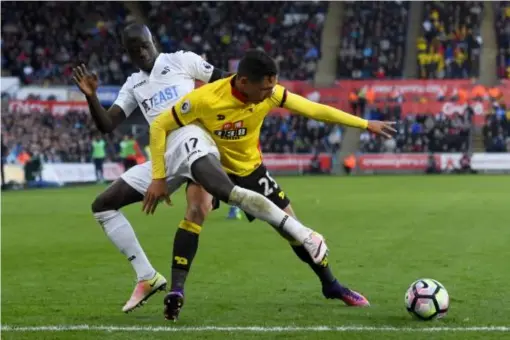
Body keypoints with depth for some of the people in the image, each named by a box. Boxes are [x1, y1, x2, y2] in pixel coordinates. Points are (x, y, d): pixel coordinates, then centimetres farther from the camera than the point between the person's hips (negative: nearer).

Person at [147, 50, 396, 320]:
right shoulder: (204, 99, -33)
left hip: (250, 169, 4)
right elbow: (159, 127, -24)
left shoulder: (270, 94, -22)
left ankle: (331, 285, 25)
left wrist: (366, 124, -6)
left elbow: (315, 110, -11)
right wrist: (159, 178, -25)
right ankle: (176, 290, -27)